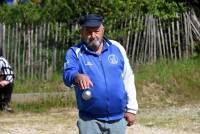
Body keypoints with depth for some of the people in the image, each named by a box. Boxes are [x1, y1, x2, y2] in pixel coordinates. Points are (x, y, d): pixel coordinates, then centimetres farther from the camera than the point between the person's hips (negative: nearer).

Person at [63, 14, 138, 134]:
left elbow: (128, 79, 10)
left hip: (118, 119, 2)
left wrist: (131, 108, 8)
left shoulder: (117, 48, 4)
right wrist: (77, 76, -48)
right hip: (90, 120, -2)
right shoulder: (74, 53, -4)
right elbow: (68, 74, -24)